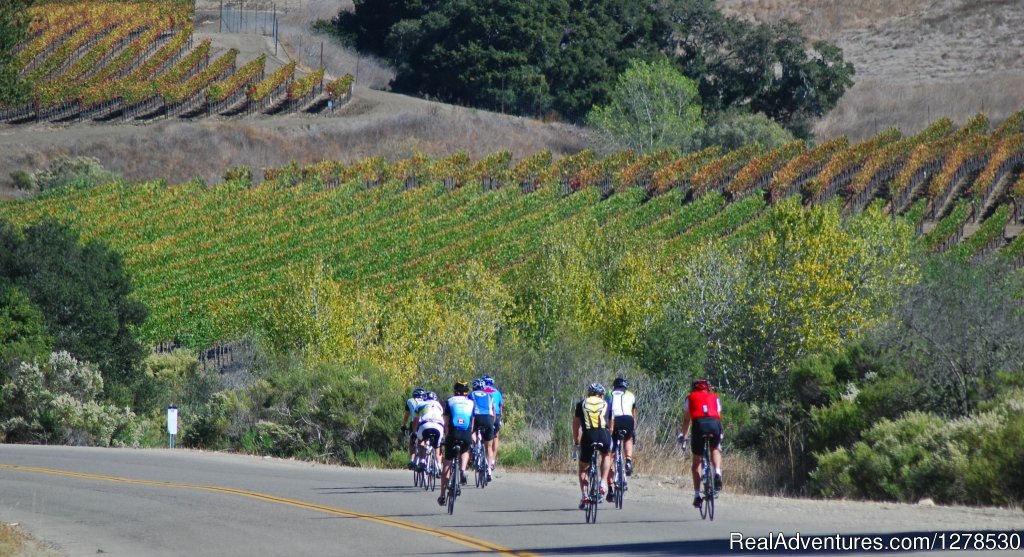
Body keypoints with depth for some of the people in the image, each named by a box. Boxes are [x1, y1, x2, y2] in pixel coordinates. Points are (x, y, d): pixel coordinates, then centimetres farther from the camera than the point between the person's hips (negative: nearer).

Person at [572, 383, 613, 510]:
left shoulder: (581, 404, 20)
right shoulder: (606, 405, 22)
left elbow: (576, 426, 22)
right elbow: (611, 425, 25)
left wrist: (577, 443, 30)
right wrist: (609, 440, 38)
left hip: (588, 436, -1)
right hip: (604, 435, 1)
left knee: (583, 467, 18)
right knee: (606, 455, 33)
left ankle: (584, 496, 4)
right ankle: (603, 484, 17)